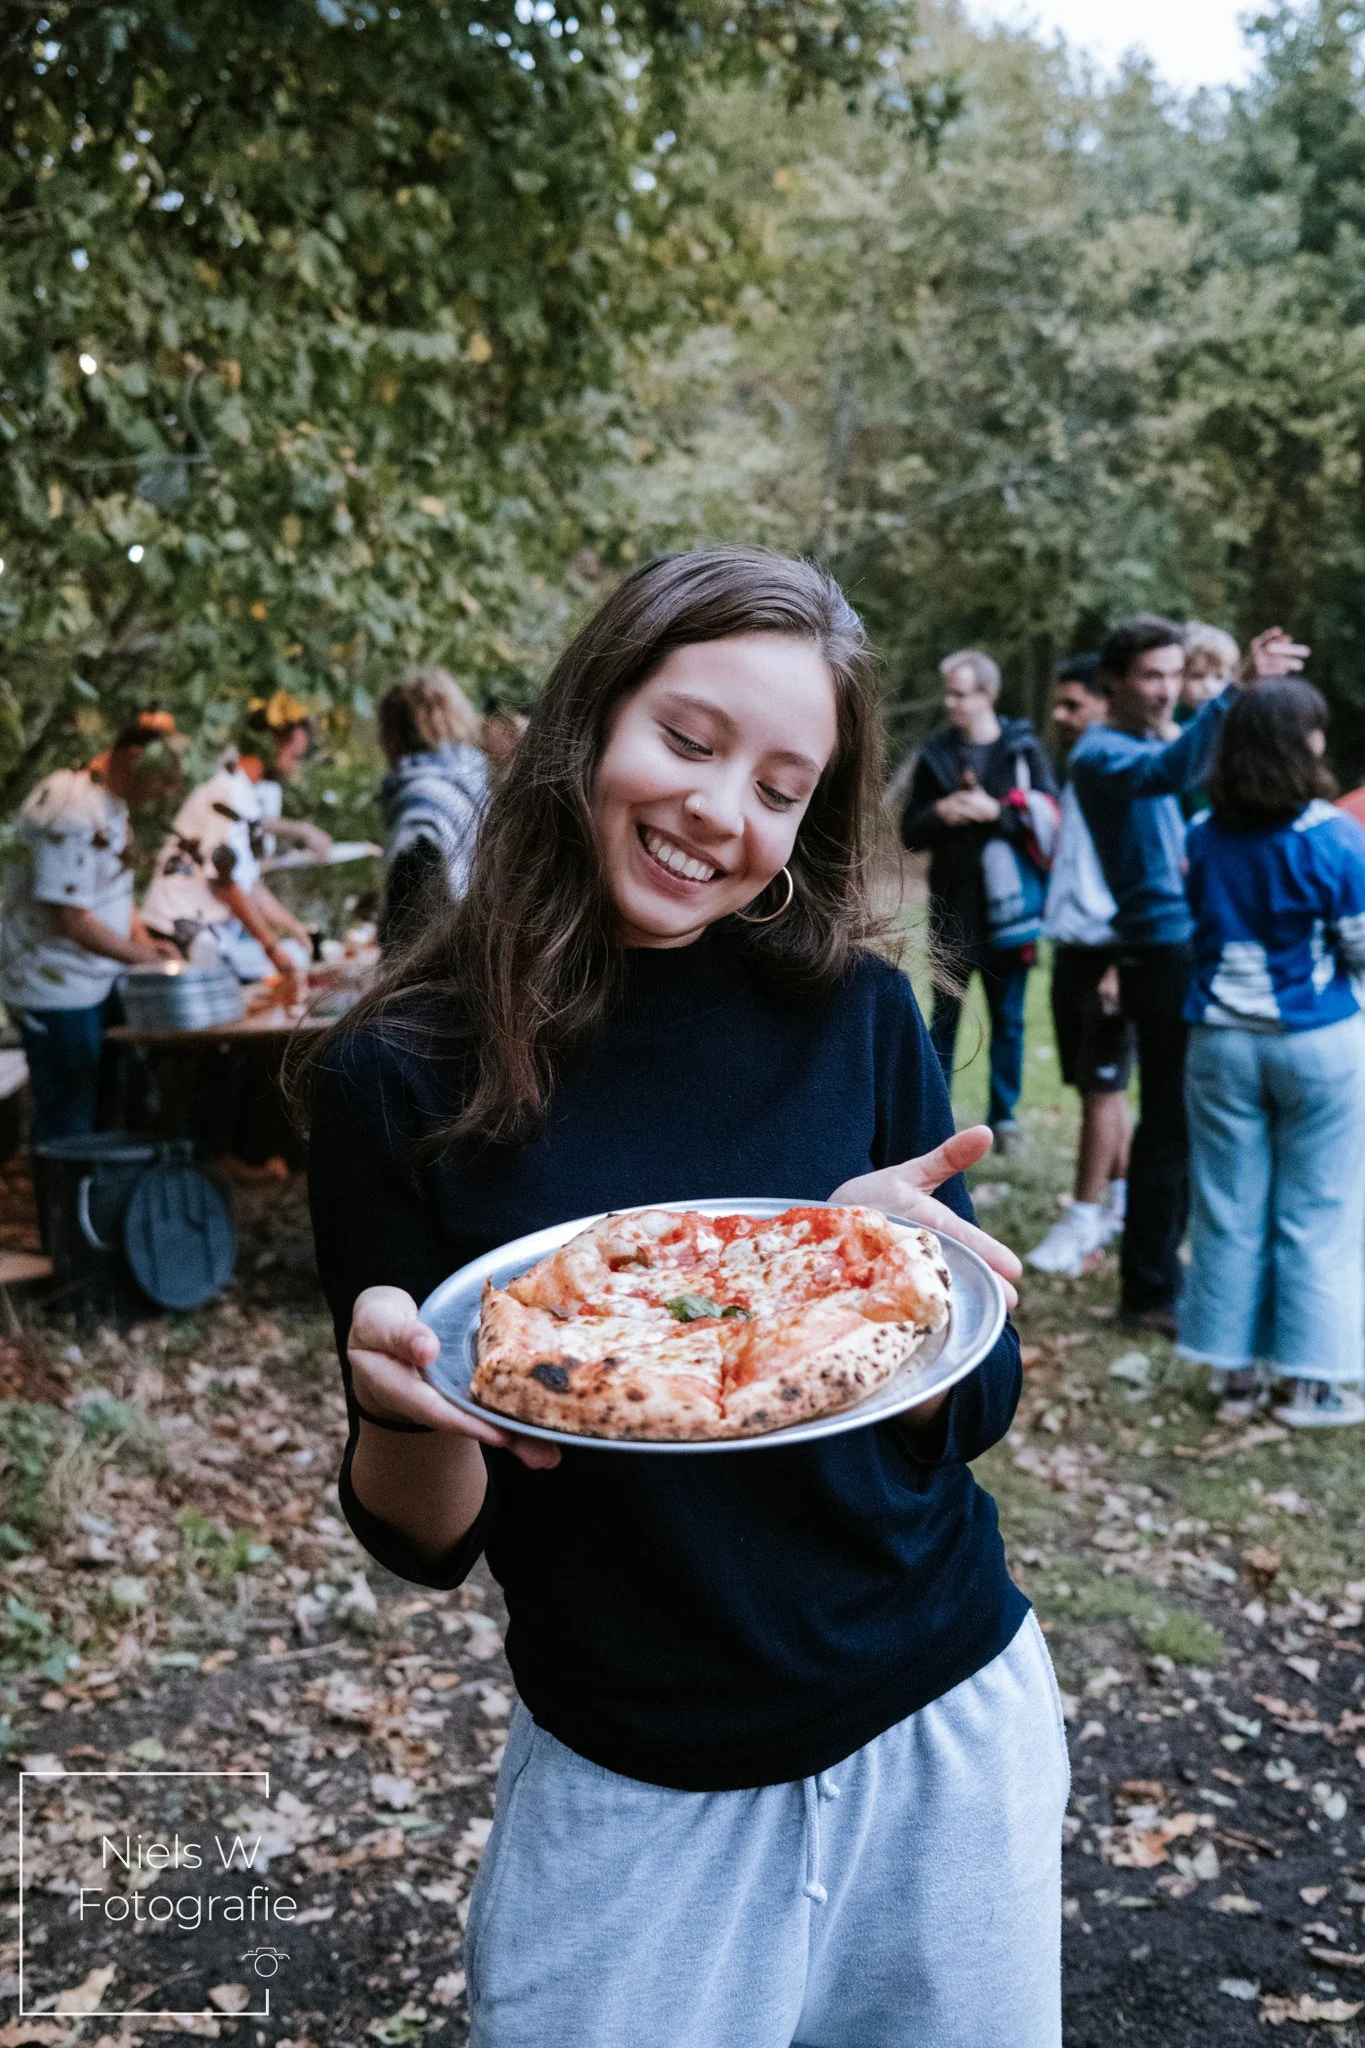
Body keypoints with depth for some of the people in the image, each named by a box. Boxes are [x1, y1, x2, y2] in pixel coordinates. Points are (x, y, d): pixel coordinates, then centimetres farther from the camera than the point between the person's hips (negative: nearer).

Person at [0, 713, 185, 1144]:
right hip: (58, 991, -10)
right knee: (68, 1122, -2)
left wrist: (139, 933, 4)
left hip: (97, 978, 10)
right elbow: (71, 919, -26)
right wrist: (144, 956, -17)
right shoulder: (72, 813, -26)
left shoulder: (110, 798, 7)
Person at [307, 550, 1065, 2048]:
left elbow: (971, 1416, -3)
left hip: (947, 1731, 3)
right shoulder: (404, 1076, -13)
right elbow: (426, 1540, -8)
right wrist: (402, 1404, -29)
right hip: (626, 1798, -2)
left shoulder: (858, 1019, -9)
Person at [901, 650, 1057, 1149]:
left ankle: (1003, 1114, 16)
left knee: (1008, 1017, 6)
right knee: (944, 1015, 6)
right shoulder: (936, 753, 8)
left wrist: (995, 811, -17)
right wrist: (939, 813, -10)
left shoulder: (1023, 749, 0)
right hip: (952, 909, 2)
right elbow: (910, 833, 9)